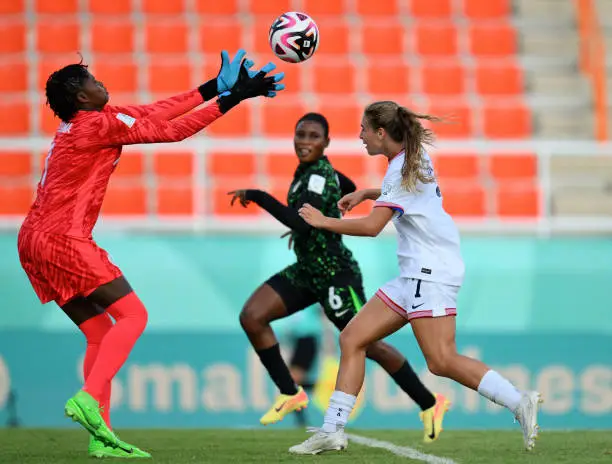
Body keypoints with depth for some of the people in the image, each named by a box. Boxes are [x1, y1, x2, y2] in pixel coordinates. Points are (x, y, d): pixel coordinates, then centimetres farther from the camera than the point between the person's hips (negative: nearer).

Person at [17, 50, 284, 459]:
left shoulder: (86, 121, 18)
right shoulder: (99, 124, -10)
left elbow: (154, 113, 19)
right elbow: (170, 130, -9)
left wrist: (213, 88, 20)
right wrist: (233, 98, -6)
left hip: (35, 242, 10)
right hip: (63, 239, -10)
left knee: (100, 332, 10)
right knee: (132, 315, -8)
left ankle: (102, 437, 3)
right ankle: (89, 399, -23)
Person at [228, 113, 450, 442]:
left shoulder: (319, 176, -21)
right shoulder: (311, 169, 5)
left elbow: (301, 223, -35)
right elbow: (349, 189, 25)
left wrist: (257, 196, -30)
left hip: (334, 275, -9)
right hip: (307, 271, 9)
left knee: (367, 345, 1)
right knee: (251, 317, -5)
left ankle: (430, 404, 18)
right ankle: (290, 394, 3)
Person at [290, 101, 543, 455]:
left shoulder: (403, 167, -13)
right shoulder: (415, 156, 15)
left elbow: (372, 226, -21)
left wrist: (323, 222, -8)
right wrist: (365, 193, 26)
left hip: (432, 272, -10)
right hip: (414, 275, 10)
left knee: (442, 362, -18)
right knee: (352, 340, 4)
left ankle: (519, 402, -15)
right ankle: (333, 431, 2)